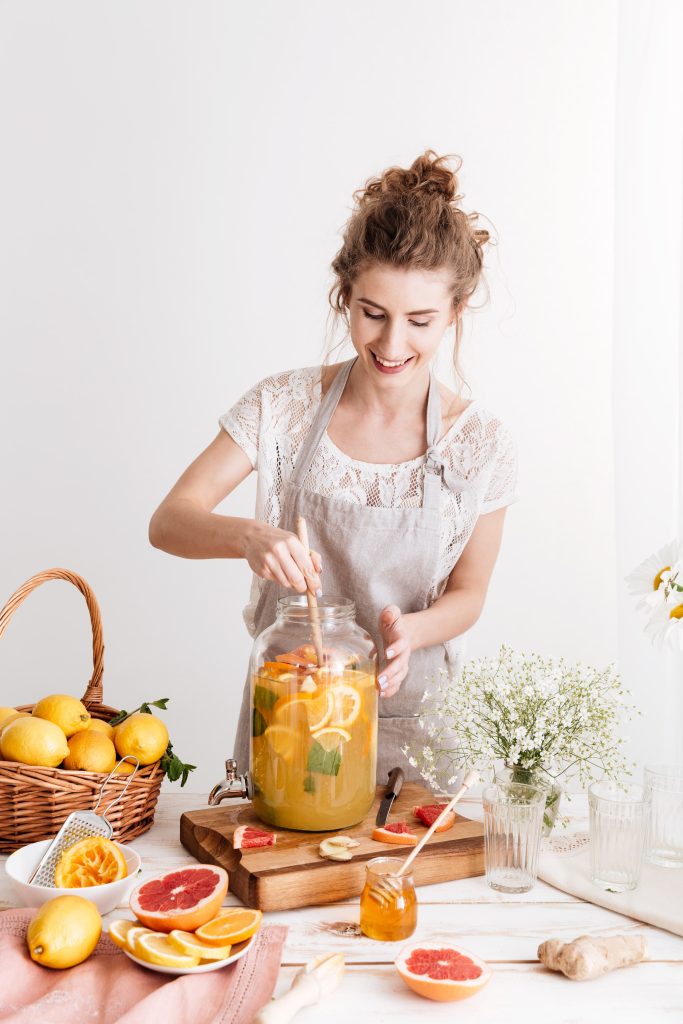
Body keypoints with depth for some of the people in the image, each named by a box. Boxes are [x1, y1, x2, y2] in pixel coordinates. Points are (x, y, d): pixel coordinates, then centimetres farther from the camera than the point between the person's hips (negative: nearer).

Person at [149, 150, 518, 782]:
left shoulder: (481, 444, -10)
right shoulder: (285, 406, -10)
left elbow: (468, 592, 0)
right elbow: (169, 522, -13)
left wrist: (408, 630, -22)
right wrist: (249, 535, -33)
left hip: (410, 723, 0)